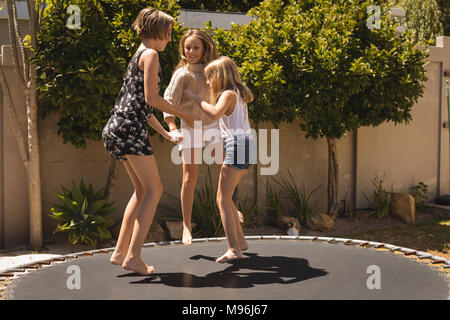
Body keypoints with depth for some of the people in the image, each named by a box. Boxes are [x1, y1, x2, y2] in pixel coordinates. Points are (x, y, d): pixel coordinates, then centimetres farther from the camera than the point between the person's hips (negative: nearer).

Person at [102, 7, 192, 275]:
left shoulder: (139, 56, 25)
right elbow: (151, 98, -13)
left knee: (142, 190, 13)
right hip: (130, 127, -10)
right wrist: (184, 115, -3)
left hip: (119, 128, 10)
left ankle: (120, 252, 12)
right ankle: (133, 256, -10)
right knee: (154, 190, -6)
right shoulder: (150, 54, -4)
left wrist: (167, 134, 28)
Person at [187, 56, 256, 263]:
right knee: (225, 197, 16)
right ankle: (240, 241, 21)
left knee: (223, 199, -9)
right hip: (245, 145, 10)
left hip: (238, 145, -10)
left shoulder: (228, 93, -8)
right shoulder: (238, 93, 20)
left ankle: (234, 249, -12)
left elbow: (215, 113, -27)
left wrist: (196, 98, -16)